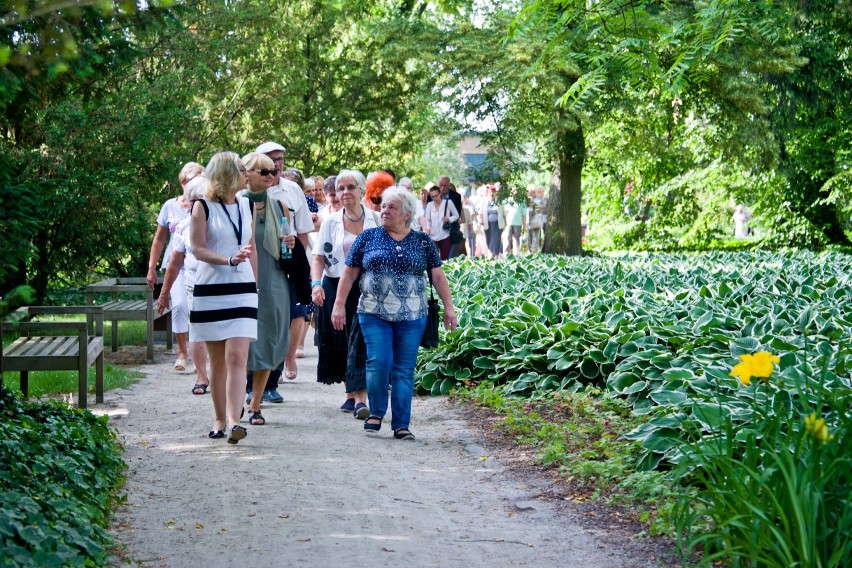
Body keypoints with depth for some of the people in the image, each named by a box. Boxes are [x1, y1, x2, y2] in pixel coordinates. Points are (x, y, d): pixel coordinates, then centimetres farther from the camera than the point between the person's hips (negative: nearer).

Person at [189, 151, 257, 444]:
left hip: (242, 291, 2)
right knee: (218, 361, 5)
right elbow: (197, 249, -7)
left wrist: (256, 286, 21)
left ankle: (234, 420, -21)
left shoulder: (247, 206, 14)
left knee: (237, 358, -12)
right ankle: (219, 418, 17)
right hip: (210, 290, -2)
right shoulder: (203, 207, -1)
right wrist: (229, 260, -21)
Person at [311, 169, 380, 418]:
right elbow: (318, 258, 4)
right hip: (336, 286, 3)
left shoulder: (375, 220, 4)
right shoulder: (330, 223, 8)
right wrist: (316, 283, -13)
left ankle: (361, 398, -18)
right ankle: (351, 394, 19)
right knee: (341, 342, 6)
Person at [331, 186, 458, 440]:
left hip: (411, 317, 1)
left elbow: (438, 276, 8)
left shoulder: (422, 242, 6)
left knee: (404, 371, 2)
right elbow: (349, 274, 7)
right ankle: (376, 412, 12)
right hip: (374, 314, -1)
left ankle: (401, 425, 8)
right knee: (379, 362, -11)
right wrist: (339, 305, 3)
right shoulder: (368, 238, 5)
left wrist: (448, 307, 4)